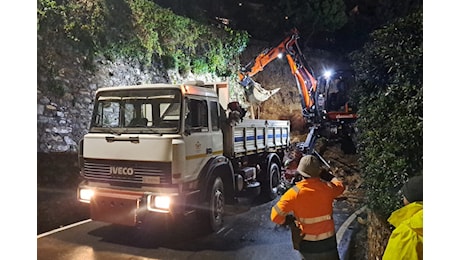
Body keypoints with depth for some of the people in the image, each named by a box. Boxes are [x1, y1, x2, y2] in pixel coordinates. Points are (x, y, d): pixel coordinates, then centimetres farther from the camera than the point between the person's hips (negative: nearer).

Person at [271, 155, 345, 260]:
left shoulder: (295, 192, -20)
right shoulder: (327, 188, -14)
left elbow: (276, 216, -22)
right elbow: (340, 186, 12)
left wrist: (288, 221, -3)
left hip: (306, 243, -1)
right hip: (327, 241, 1)